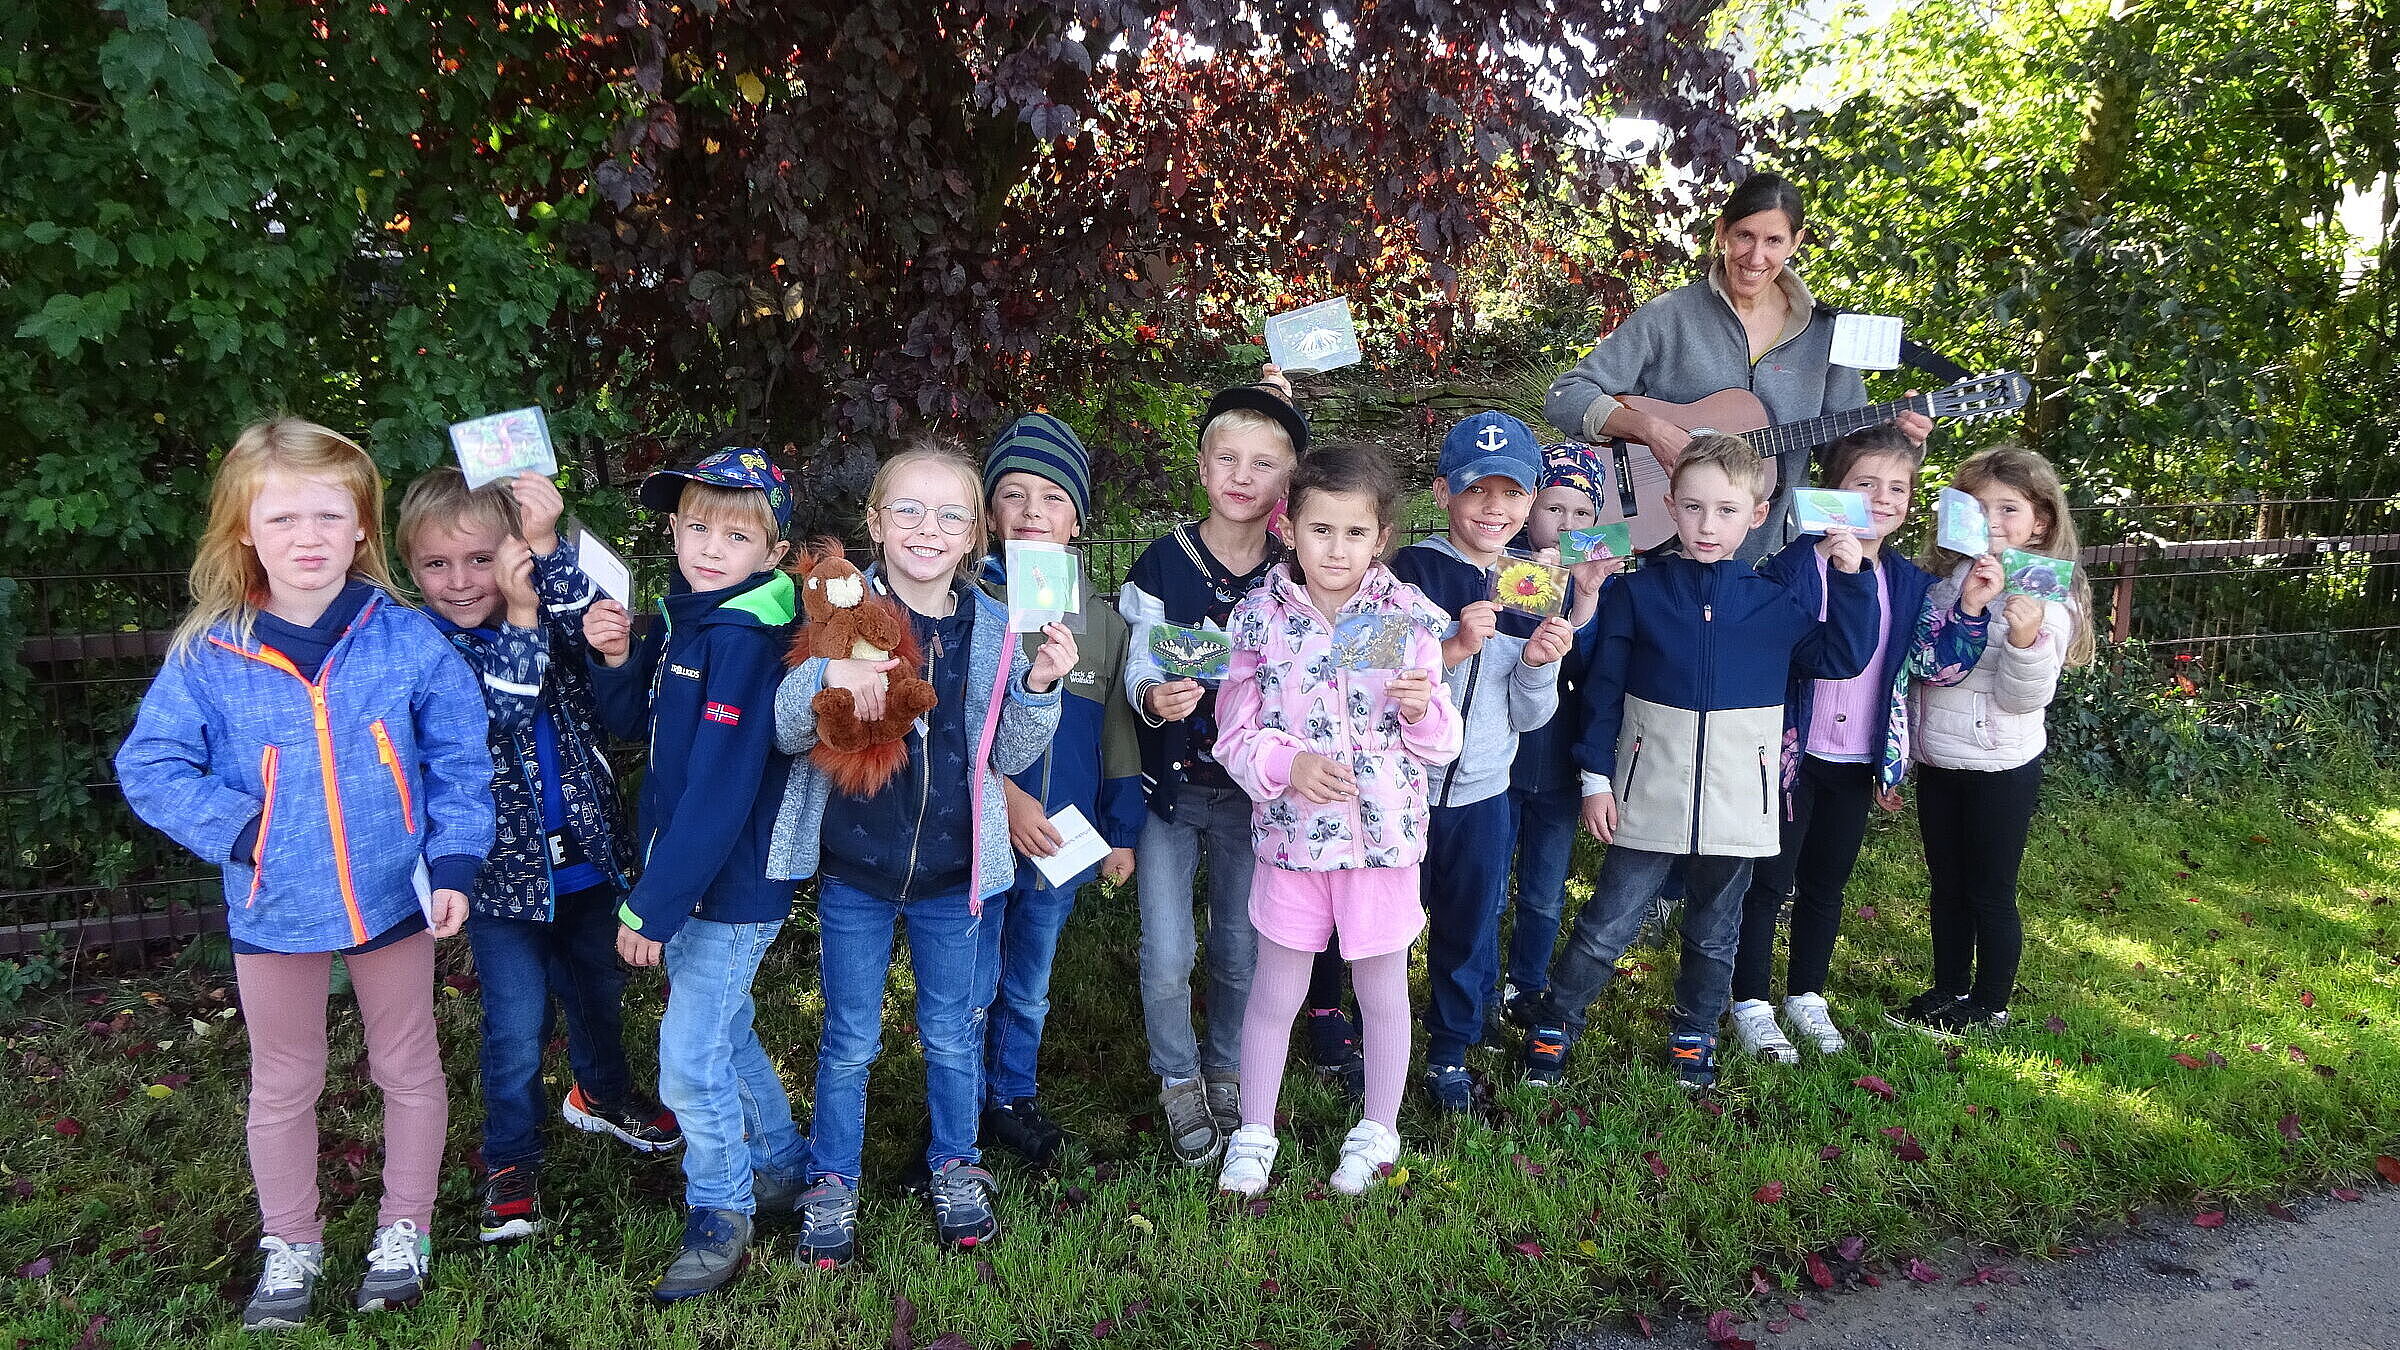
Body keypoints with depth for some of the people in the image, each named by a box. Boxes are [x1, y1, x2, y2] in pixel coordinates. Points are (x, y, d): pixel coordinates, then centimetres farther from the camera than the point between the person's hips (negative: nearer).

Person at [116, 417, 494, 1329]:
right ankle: (290, 1246, 36)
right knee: (283, 1085, 17)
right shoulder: (207, 656, -11)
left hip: (395, 900, 0)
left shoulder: (408, 641, -11)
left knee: (408, 1069, 15)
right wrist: (237, 833, -14)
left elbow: (459, 762, -5)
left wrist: (454, 864, -11)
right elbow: (150, 766, -3)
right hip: (274, 908, 1)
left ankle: (404, 1230, 35)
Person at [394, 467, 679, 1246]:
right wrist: (520, 617, -32)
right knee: (518, 1026, 1)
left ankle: (602, 1093, 50)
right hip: (502, 869, -3)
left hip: (586, 855, 4)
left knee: (598, 990, 23)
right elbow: (492, 714, -26)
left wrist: (546, 549, -34)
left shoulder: (550, 608, -3)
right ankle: (510, 1161, 23)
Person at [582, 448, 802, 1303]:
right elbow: (633, 722, 13)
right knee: (724, 1033, 21)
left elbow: (719, 791, -26)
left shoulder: (745, 641, -23)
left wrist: (652, 907, -21)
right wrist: (615, 658, -7)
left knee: (689, 1058, -1)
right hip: (687, 879, 9)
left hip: (731, 889, -9)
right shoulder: (682, 617, 3)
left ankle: (719, 1220, 20)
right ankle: (780, 1170, 41)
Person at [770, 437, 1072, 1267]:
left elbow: (1008, 756, 1)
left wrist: (1038, 686, -17)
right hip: (854, 865, -1)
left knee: (952, 1034, 17)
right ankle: (831, 1184, 31)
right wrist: (828, 677, -32)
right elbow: (788, 733, -12)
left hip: (952, 870, 2)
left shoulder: (990, 627, -3)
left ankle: (955, 1168, 39)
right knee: (850, 1040, 12)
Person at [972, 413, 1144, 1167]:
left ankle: (1013, 1101, 37)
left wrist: (1122, 833, 8)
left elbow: (1118, 735, 9)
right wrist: (1004, 795, -19)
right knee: (971, 990, 6)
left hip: (1062, 842, 4)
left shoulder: (1102, 622, 4)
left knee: (1028, 990, 19)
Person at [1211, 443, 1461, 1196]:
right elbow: (1235, 737, -2)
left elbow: (1441, 747, -1)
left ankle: (1378, 1132, 36)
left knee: (1382, 992, 15)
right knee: (1275, 992, 12)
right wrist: (1288, 764, -20)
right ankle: (1254, 1132, 32)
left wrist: (1423, 709, -22)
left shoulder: (1408, 619, -5)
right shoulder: (1259, 617, -6)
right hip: (1290, 835, 0)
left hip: (1384, 835, 0)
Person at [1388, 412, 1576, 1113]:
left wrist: (1538, 665, -16)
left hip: (1481, 795, 4)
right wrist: (1455, 648, -31)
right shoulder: (1411, 571, -13)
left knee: (1470, 931, 17)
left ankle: (1450, 1053, 38)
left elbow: (1527, 717, 4)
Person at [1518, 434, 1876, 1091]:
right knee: (1607, 926, 1)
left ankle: (1695, 1034, 35)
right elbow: (1603, 689, 0)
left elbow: (1842, 659, 5)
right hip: (1649, 796, -2)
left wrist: (1850, 579, -5)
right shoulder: (1636, 591, -2)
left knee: (1714, 934, 16)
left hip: (1736, 801, 2)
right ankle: (1553, 1026, 18)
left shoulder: (1782, 597, 2)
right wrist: (1596, 776, -3)